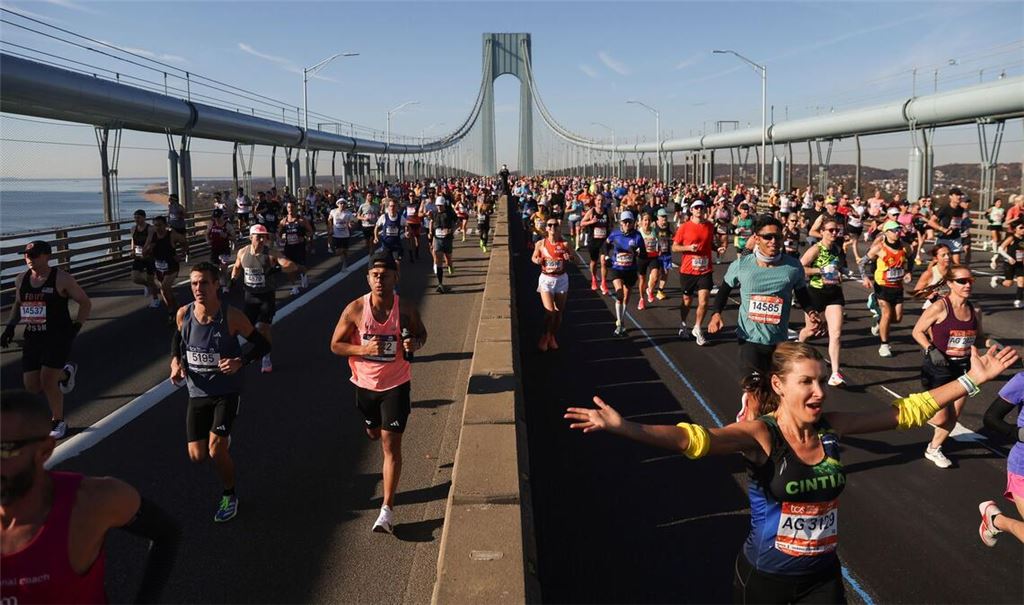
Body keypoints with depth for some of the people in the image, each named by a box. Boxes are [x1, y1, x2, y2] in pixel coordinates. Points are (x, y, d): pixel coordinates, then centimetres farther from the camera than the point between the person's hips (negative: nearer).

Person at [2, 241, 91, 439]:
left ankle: (58, 422, 11)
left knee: (47, 381, -12)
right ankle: (65, 373, 35)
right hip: (32, 337, 6)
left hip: (58, 336, -6)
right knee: (31, 386, 4)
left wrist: (76, 327, -11)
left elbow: (85, 303, -3)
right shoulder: (21, 279, 6)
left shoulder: (61, 279, -10)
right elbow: (18, 304, 23)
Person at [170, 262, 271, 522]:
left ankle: (230, 496, 15)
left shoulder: (231, 316, -18)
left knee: (216, 450, -13)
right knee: (197, 456, 4)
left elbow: (263, 345, -9)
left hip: (226, 392, -4)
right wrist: (176, 362, -3)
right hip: (197, 392, 4)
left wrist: (240, 361, -26)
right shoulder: (183, 314, -8)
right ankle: (222, 439, 41)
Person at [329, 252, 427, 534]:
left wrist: (414, 343, -19)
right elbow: (335, 345, -7)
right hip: (366, 384, 2)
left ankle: (388, 509, 2)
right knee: (374, 434, 24)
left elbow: (421, 333, 5)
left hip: (396, 385, -2)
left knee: (391, 445, -5)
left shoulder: (406, 310, -14)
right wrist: (363, 349, -24)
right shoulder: (355, 309, -14)